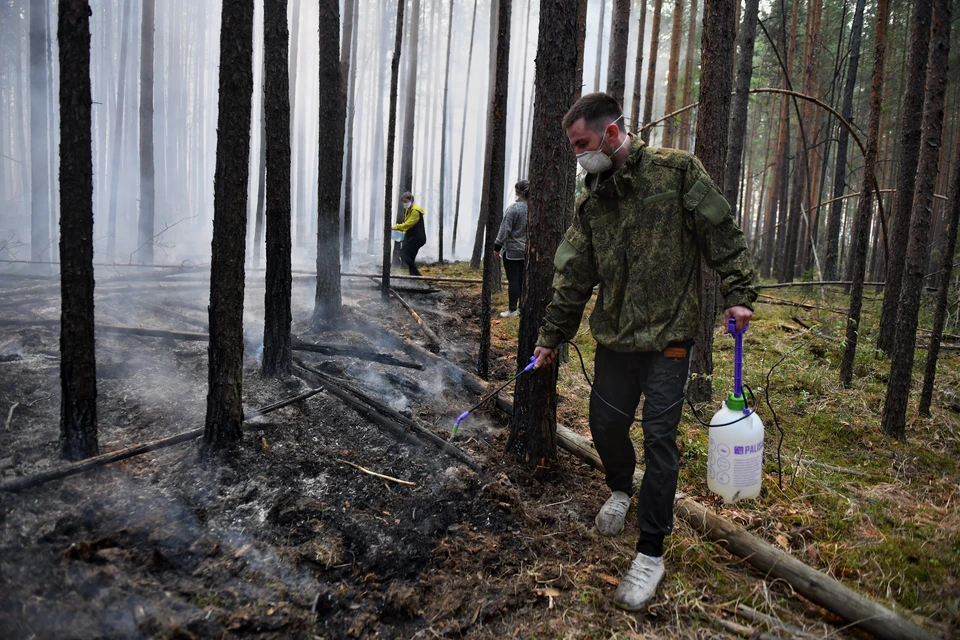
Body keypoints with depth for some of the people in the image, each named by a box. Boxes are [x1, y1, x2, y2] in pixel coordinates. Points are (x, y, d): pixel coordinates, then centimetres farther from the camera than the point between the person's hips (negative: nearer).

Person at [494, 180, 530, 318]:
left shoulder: (513, 208, -18)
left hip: (512, 250, -5)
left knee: (513, 280, 0)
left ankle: (512, 310, 6)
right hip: (527, 250, 6)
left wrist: (497, 246, -4)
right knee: (523, 279, 12)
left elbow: (505, 230, -14)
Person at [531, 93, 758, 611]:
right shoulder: (592, 200, 8)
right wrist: (551, 336, 13)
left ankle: (651, 553, 10)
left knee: (659, 437, -3)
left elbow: (722, 235, -5)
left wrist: (738, 293, -13)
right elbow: (572, 276, 11)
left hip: (668, 334, -5)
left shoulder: (676, 171, -6)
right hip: (614, 335, 5)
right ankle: (621, 490, 46)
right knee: (605, 422, 12)